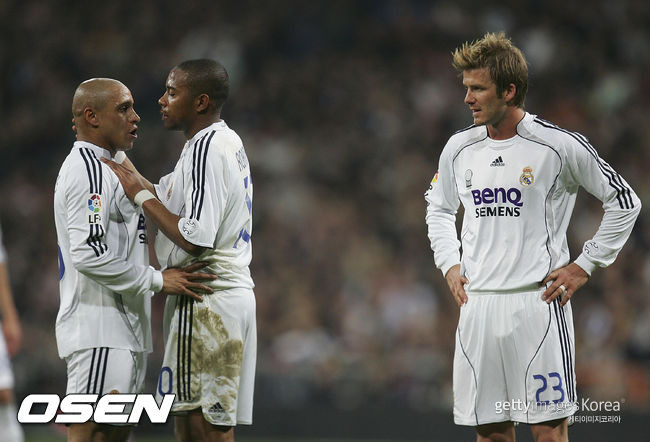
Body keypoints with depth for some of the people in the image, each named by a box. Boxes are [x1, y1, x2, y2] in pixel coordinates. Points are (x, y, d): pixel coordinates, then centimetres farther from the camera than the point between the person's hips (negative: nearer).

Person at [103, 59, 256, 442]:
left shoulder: (206, 150, -15)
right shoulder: (228, 143, 16)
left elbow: (194, 238, -21)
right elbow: (164, 199, 22)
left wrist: (141, 194, -12)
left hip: (206, 305, -10)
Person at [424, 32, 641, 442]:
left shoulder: (560, 145, -7)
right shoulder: (459, 148, 8)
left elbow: (624, 202, 1)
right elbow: (439, 207, 27)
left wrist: (584, 266, -2)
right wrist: (450, 264, 13)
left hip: (538, 301, -5)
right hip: (477, 302, 5)